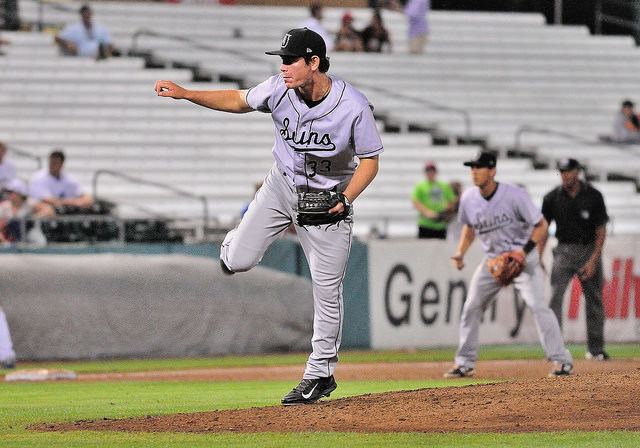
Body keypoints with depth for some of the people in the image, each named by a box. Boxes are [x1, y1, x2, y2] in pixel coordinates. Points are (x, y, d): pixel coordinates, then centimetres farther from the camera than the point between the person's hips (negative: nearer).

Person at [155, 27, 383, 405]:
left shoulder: (354, 106, -26)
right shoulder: (280, 89, -17)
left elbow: (370, 160, -14)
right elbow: (238, 101, 1)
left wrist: (345, 199, -28)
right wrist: (184, 93, -8)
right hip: (283, 186, 3)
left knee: (327, 290, -1)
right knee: (238, 262, -7)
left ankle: (321, 374, 13)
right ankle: (236, 242, 32)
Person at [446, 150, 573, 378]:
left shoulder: (514, 195, -21)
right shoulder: (469, 199, -5)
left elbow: (541, 225, -16)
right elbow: (469, 227, 15)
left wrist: (525, 250, -28)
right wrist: (460, 253, 0)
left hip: (524, 258, -6)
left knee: (538, 305, -18)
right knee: (471, 307, 3)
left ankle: (561, 360, -14)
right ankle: (465, 363, 15)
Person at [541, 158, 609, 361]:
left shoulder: (593, 196, -6)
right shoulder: (552, 198, -3)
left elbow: (601, 231, -4)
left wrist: (593, 260, -11)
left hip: (590, 250, 0)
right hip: (564, 251, 0)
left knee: (594, 299, 4)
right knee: (555, 296, -17)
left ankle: (595, 349, 16)